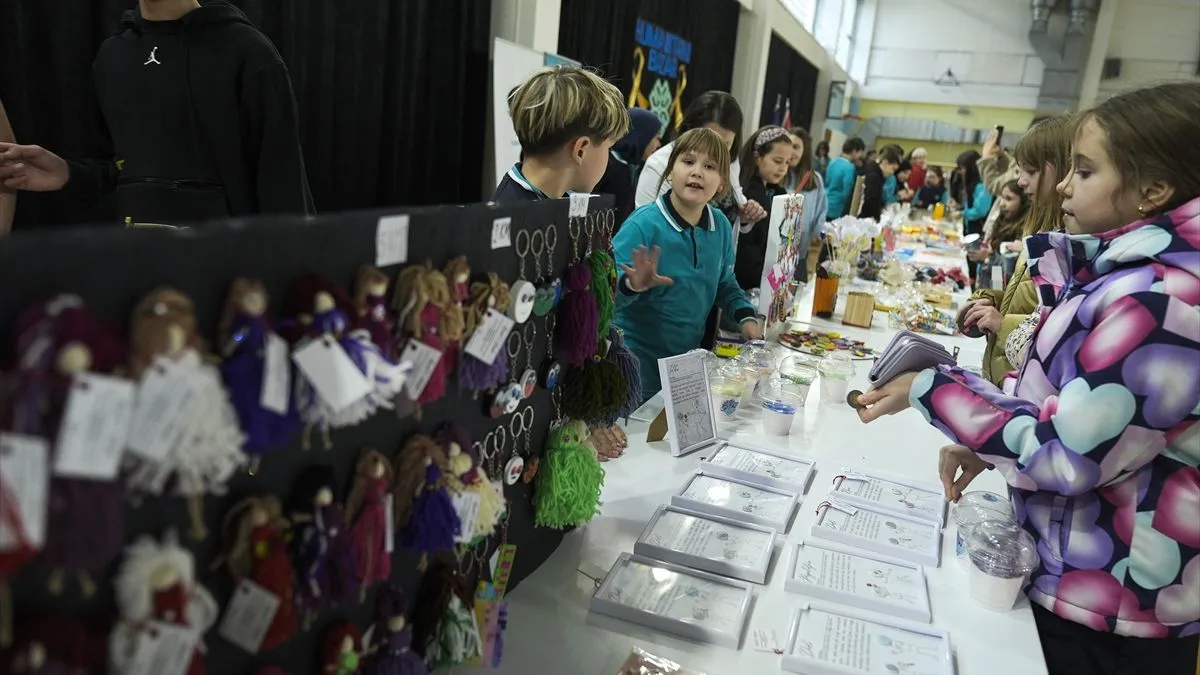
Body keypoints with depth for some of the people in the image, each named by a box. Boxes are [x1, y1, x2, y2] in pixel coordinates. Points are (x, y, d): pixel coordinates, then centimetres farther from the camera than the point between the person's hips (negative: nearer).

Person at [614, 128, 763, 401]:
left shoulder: (721, 226, -1)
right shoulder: (643, 224, -20)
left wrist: (746, 316, 1)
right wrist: (632, 286, -44)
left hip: (689, 355, 6)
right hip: (638, 357, -6)